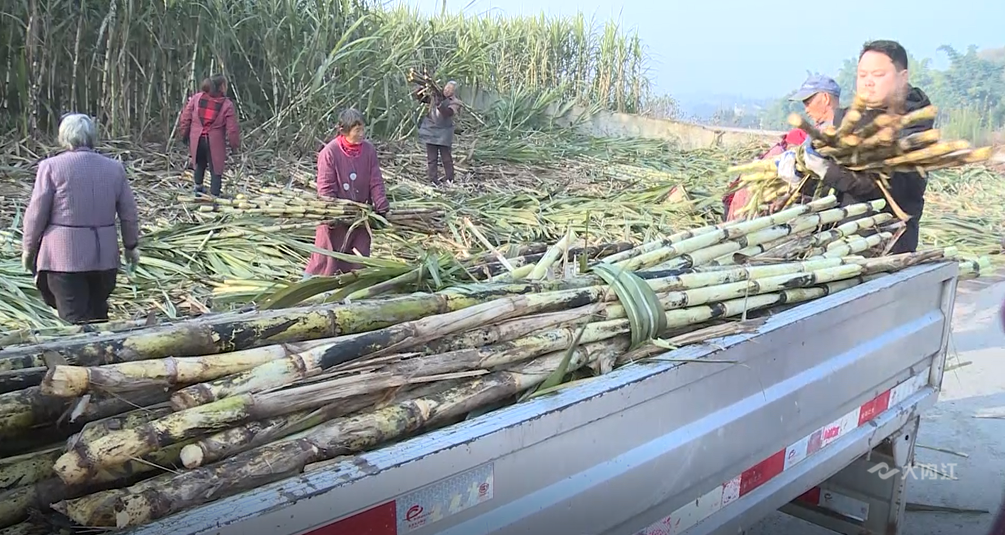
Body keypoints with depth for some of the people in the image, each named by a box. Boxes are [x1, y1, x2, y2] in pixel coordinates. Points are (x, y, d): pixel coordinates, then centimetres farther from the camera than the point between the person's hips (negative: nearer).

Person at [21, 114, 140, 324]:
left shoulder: (51, 166, -6)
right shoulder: (115, 168, 5)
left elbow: (36, 214, -5)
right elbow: (128, 213, 9)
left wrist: (28, 248, 9)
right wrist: (131, 245, 22)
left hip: (64, 256, -4)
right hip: (105, 257, 4)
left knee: (76, 321, -2)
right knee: (98, 317, 18)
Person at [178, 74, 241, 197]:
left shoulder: (196, 98, 0)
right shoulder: (227, 104, -10)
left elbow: (185, 118, 3)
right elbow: (232, 128, -10)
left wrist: (184, 134, 15)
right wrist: (235, 144, 4)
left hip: (196, 140, 4)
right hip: (215, 143, -4)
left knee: (200, 164, 27)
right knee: (216, 170, 6)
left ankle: (198, 188, 42)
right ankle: (214, 196, 4)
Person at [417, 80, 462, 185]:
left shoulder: (455, 103, -6)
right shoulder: (435, 96, 5)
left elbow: (448, 113, -24)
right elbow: (420, 97, 10)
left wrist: (440, 103, -35)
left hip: (444, 134, -3)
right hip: (430, 131, 3)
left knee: (446, 157, 2)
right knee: (431, 157, 6)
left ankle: (449, 179, 17)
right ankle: (433, 179, 13)